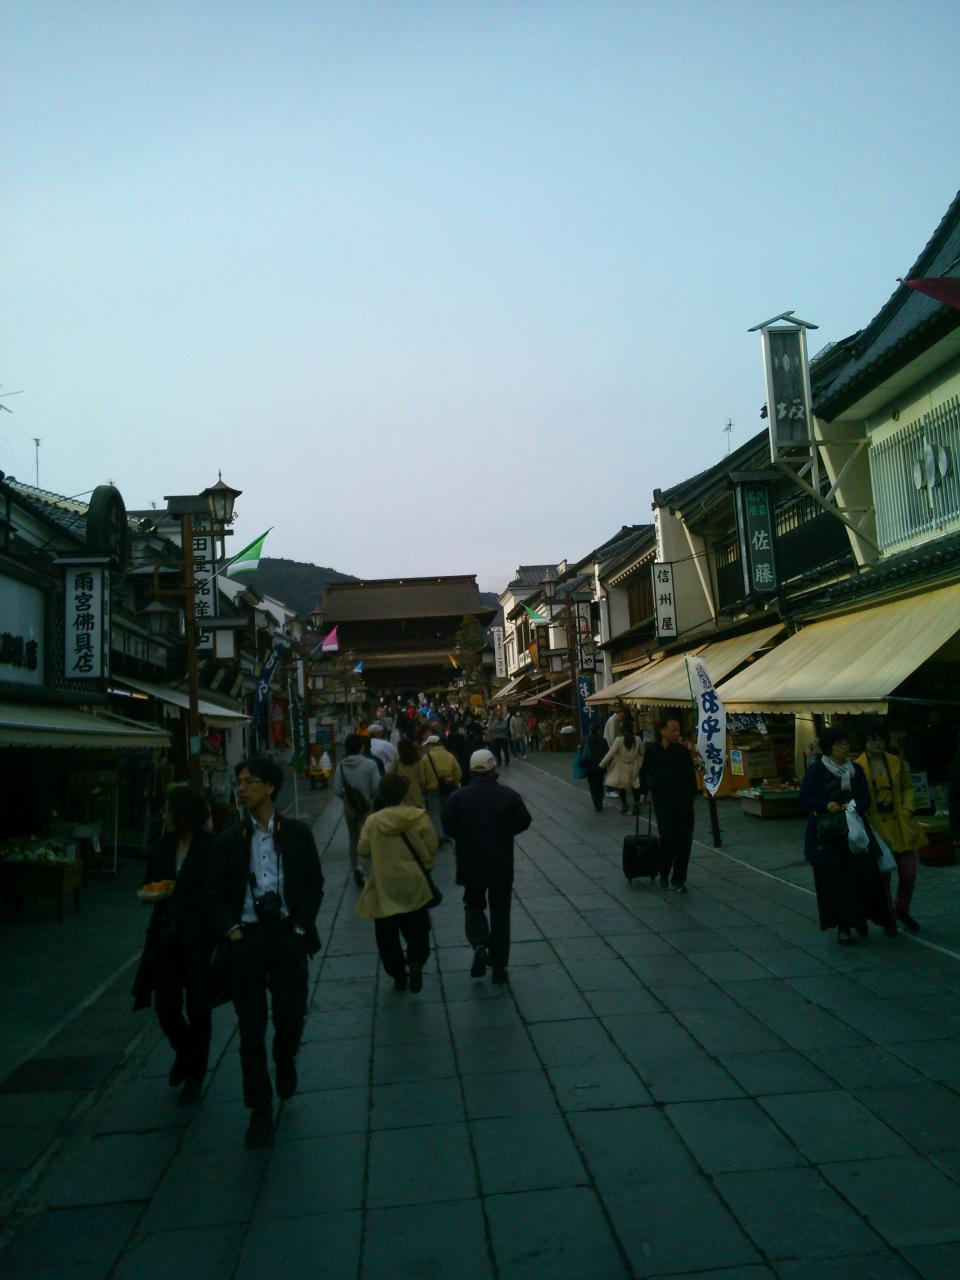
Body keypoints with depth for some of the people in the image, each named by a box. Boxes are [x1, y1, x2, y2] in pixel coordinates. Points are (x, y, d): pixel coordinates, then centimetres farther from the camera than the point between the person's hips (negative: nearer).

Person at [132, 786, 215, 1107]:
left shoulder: (210, 848, -12)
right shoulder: (163, 846, 5)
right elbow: (149, 884, 17)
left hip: (199, 938, -4)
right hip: (166, 936, 4)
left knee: (197, 1009, 8)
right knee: (165, 1007, 4)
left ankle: (195, 1075, 28)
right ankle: (184, 1053, 36)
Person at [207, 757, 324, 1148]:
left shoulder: (297, 833, 0)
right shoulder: (229, 840, 2)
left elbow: (314, 884, 4)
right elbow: (215, 894, 6)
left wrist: (301, 927, -5)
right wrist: (232, 931, -7)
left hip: (287, 937, -1)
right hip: (245, 940, 1)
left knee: (290, 1017, 1)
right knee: (251, 1029, 6)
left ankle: (285, 1061, 38)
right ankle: (260, 1110, 21)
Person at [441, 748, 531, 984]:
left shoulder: (457, 797, -8)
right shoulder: (509, 795, -7)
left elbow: (448, 827, -7)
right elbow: (524, 822, -1)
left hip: (471, 865, 0)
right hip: (502, 865, 0)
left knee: (474, 906, 21)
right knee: (500, 913, 13)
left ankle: (479, 947, -3)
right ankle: (499, 966, 13)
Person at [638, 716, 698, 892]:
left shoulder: (683, 751, -1)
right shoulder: (652, 750, 1)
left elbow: (691, 777, 5)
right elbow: (644, 772, 16)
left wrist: (691, 797, -1)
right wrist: (643, 792, 13)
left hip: (683, 803, 1)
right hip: (662, 803, -1)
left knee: (684, 841, 2)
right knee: (667, 837, -13)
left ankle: (678, 880, 17)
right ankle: (664, 873, 14)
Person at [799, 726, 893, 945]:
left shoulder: (855, 769, 9)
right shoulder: (817, 769, -2)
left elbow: (865, 798, 9)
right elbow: (805, 795, -3)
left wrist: (854, 806, -13)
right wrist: (826, 805, -17)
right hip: (826, 832, -3)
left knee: (865, 874, -1)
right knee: (834, 880, -1)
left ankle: (883, 918, 18)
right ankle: (843, 927, 10)